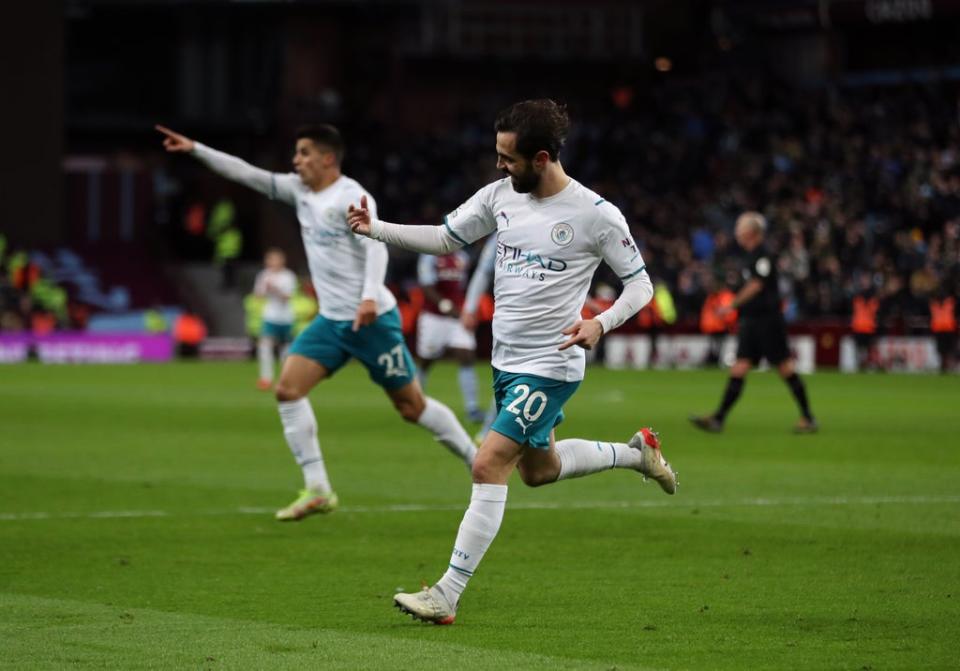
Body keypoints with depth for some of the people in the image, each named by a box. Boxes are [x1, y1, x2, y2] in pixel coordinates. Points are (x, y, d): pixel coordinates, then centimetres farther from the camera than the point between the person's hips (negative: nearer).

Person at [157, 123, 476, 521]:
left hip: (372, 319, -8)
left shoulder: (351, 197, -14)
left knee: (411, 405, -2)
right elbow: (246, 173, 12)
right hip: (331, 320, 8)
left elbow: (375, 246, -24)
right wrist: (195, 150, 7)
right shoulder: (299, 190, 9)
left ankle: (480, 464, 15)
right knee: (287, 389, -7)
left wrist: (370, 297, -37)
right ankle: (317, 491, -6)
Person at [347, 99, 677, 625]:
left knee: (488, 466, -16)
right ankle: (635, 452, 47)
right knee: (538, 469, 23)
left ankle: (447, 596, -13)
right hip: (506, 360, 8)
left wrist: (601, 323, -24)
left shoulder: (595, 214, -15)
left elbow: (640, 284, -7)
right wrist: (376, 229, 0)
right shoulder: (501, 194, 1)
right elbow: (445, 239, 12)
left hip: (549, 366, -8)